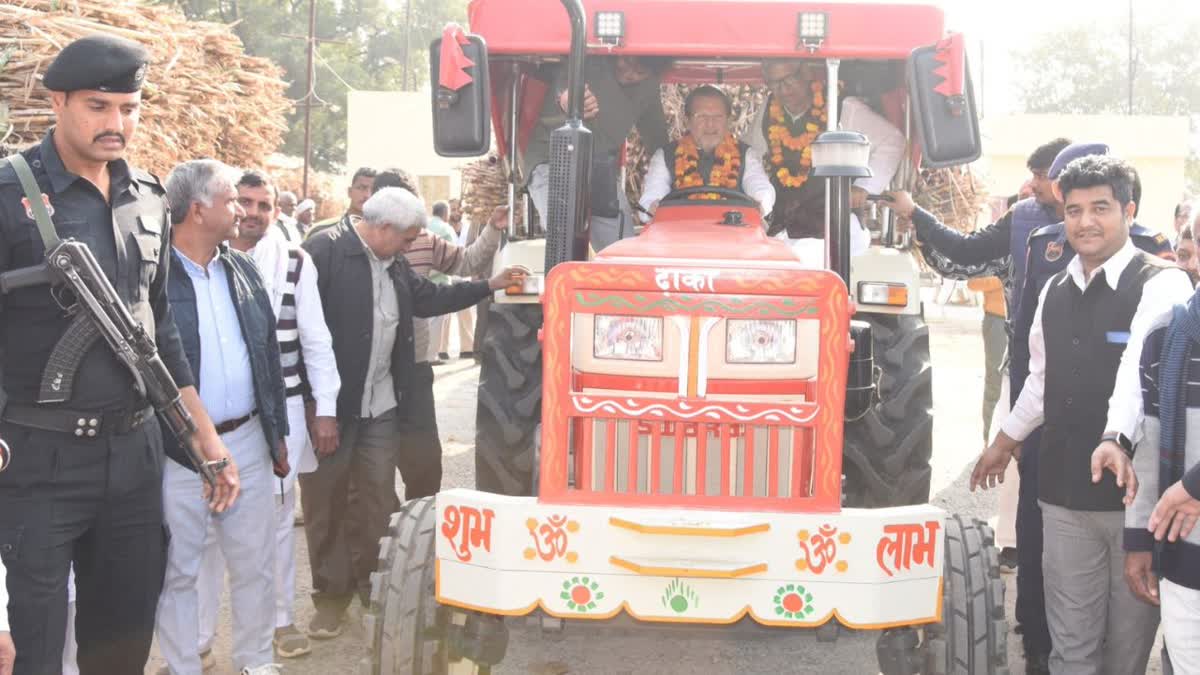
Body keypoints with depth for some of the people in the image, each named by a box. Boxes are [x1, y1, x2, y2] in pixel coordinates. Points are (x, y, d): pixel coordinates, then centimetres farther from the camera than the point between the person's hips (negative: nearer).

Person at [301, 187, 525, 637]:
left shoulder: (394, 265, 12)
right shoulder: (324, 252, -15)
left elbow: (430, 298, 26)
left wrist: (491, 286, 24)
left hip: (381, 406, 7)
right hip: (328, 402, -7)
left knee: (379, 498, 11)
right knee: (325, 500, 5)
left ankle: (370, 583, 26)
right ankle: (331, 593, 16)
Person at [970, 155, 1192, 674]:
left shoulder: (1161, 284, -9)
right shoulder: (1054, 291, 11)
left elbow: (1141, 365, -26)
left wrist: (1116, 439, -41)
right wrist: (1006, 440, 31)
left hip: (1136, 489, -5)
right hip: (1065, 493, 5)